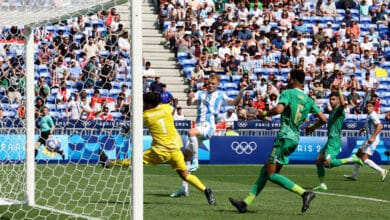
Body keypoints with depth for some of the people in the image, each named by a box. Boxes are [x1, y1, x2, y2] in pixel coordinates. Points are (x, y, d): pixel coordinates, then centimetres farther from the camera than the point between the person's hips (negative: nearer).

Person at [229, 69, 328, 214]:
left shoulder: (288, 93, -7)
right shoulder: (308, 100, 12)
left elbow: (278, 109, -25)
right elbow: (323, 119, 9)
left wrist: (264, 114, -7)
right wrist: (313, 127, 30)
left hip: (285, 137, -8)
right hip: (295, 139, 8)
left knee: (271, 174, -7)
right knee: (265, 171, 12)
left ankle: (304, 193, -19)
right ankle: (246, 203, 14)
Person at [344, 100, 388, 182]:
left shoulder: (373, 115, -15)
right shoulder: (369, 115, 15)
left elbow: (380, 126, -27)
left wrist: (373, 137, -31)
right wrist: (364, 129, 19)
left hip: (372, 140, -10)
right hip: (369, 139, 10)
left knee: (364, 159, -14)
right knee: (358, 155, 16)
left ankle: (382, 171, -12)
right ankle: (354, 175, 24)